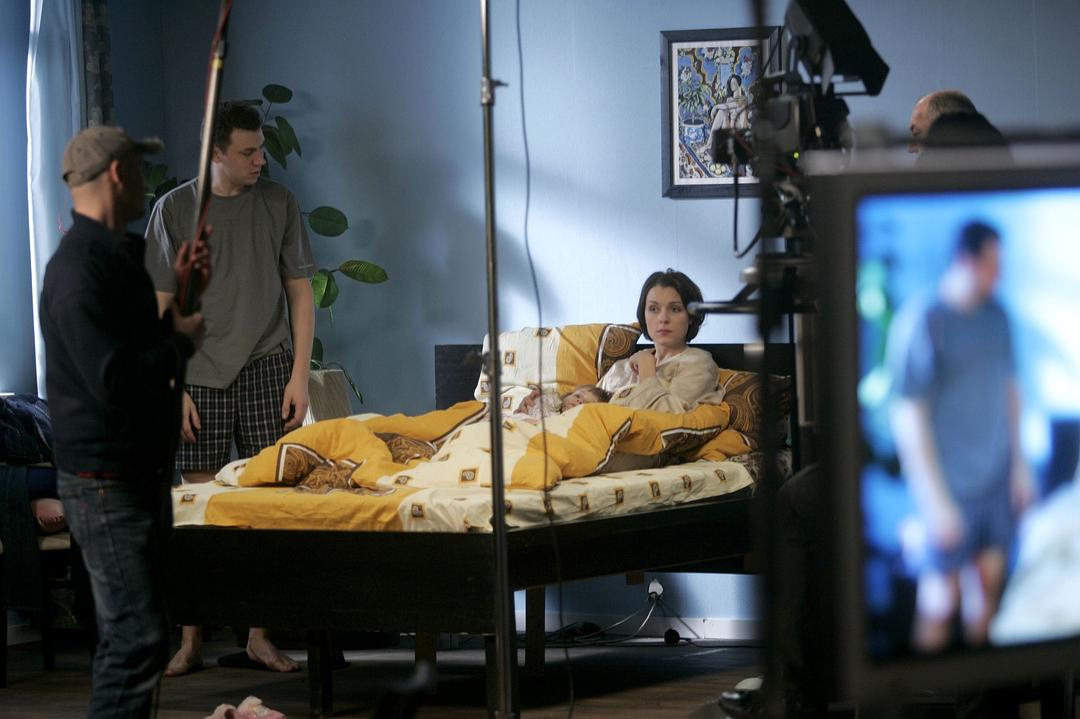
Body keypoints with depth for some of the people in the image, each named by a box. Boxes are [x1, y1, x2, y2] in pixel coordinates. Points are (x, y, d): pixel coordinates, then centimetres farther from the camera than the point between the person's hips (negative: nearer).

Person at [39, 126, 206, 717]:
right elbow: (111, 379, -27)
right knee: (136, 638, -13)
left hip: (142, 472, 10)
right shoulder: (80, 268, -19)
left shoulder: (120, 254, 13)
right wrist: (182, 341, -13)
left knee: (136, 631, 15)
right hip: (107, 483, -10)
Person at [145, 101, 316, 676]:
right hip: (201, 375, -1)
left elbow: (301, 292, 8)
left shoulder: (277, 204, 5)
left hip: (266, 369, 1)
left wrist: (299, 375, 0)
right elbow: (161, 306, 2)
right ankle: (191, 641, 5)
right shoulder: (175, 209, 0)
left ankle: (259, 638, 6)